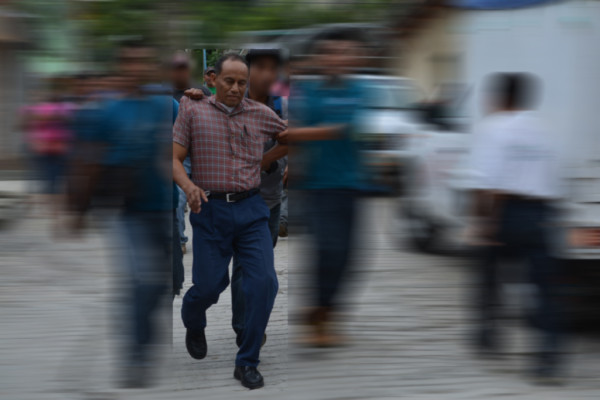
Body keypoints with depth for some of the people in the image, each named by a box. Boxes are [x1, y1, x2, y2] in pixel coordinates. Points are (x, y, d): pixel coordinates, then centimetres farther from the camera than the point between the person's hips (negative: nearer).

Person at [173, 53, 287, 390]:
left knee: (264, 282, -10)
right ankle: (194, 325, 38)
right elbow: (175, 159, -3)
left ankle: (247, 362, 4)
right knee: (209, 286, 0)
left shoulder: (261, 114, 7)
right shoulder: (193, 112, 2)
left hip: (251, 210, 2)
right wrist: (189, 186, -19)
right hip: (210, 210, -2)